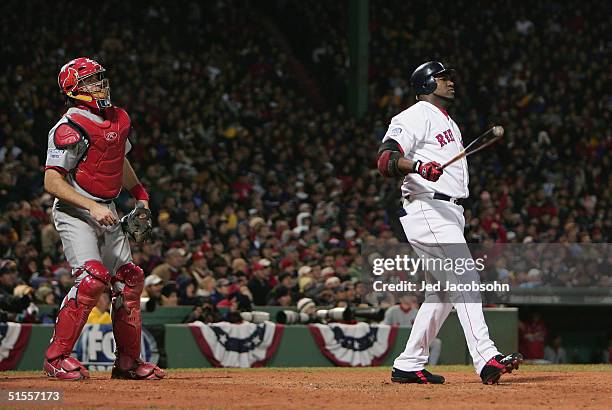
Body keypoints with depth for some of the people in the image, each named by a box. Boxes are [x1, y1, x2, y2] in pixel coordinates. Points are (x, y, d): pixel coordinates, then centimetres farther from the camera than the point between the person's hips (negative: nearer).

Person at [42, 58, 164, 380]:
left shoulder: (118, 118, 8)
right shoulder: (71, 128, -18)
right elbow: (52, 181, -21)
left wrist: (140, 195, 27)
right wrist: (92, 207, -29)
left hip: (106, 212, 8)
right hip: (74, 211, -8)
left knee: (128, 280, 7)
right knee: (93, 277, -23)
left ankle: (128, 360, 18)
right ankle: (56, 357, -18)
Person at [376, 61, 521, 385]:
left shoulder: (448, 123, 26)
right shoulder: (416, 117, -6)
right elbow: (386, 159, -18)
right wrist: (418, 166, -35)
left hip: (450, 213, 10)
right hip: (426, 210, -10)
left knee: (444, 291, 10)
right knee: (465, 279, -20)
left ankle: (408, 365, 14)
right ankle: (486, 359, -30)